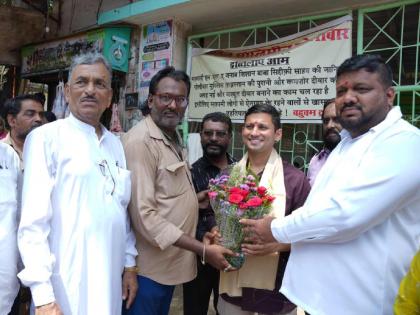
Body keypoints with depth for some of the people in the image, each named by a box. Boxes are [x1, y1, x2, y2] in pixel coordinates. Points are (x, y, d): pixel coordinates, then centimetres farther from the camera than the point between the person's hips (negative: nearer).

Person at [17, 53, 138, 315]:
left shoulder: (116, 144, 9)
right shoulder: (46, 138, -9)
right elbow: (33, 222, -13)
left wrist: (129, 263, 10)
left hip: (109, 278, 6)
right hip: (65, 283, -5)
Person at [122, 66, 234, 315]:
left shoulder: (174, 139, 11)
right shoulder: (141, 141, -20)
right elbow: (144, 215, -25)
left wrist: (198, 198, 5)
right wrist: (203, 250, -23)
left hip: (170, 262, 9)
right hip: (150, 267, -9)